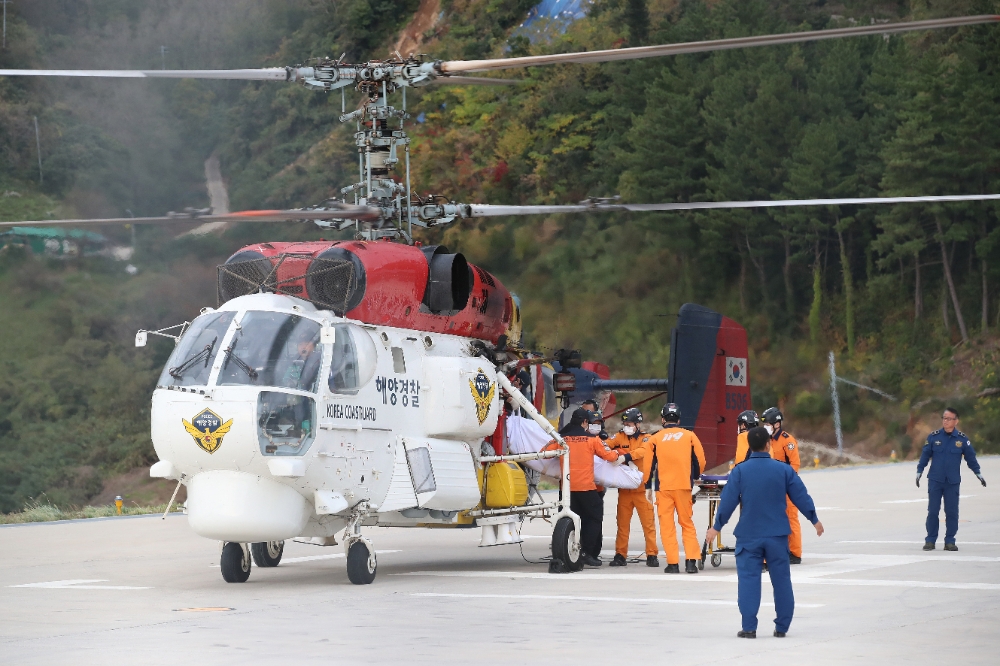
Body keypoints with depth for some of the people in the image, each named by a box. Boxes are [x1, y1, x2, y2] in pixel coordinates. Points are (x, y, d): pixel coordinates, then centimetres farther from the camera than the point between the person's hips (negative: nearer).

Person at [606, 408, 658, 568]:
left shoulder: (645, 439, 2)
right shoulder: (620, 437, 9)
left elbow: (642, 451, -18)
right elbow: (605, 446, -4)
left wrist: (626, 456, -35)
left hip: (641, 487, -2)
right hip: (624, 487, 2)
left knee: (648, 522, -2)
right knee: (622, 523, 6)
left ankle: (651, 555, 3)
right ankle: (620, 555, 12)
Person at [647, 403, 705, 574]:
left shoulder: (656, 438, 3)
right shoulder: (689, 436, 4)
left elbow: (649, 464, 5)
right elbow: (700, 461, 6)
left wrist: (648, 487, 15)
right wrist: (694, 477, 25)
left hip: (663, 487, -1)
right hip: (683, 486, 1)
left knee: (667, 525, 3)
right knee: (687, 523, 9)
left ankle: (672, 563, -1)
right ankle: (691, 561, 0)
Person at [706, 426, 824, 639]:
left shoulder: (740, 471, -6)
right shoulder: (783, 469, -3)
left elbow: (728, 500, -5)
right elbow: (800, 496, 2)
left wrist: (717, 526, 6)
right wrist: (814, 519, 16)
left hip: (748, 535, -1)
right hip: (777, 535, 1)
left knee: (748, 578, 2)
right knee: (781, 579, 9)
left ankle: (749, 627, -3)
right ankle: (782, 627, 12)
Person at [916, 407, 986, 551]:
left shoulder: (962, 439, -1)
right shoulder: (934, 437, -2)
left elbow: (970, 457, 9)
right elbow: (925, 454, 7)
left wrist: (978, 473, 9)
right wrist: (919, 471, 5)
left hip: (953, 482, 0)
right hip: (935, 480, 0)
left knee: (952, 512, 1)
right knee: (933, 511, 0)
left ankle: (950, 541, 10)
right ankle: (930, 540, 7)